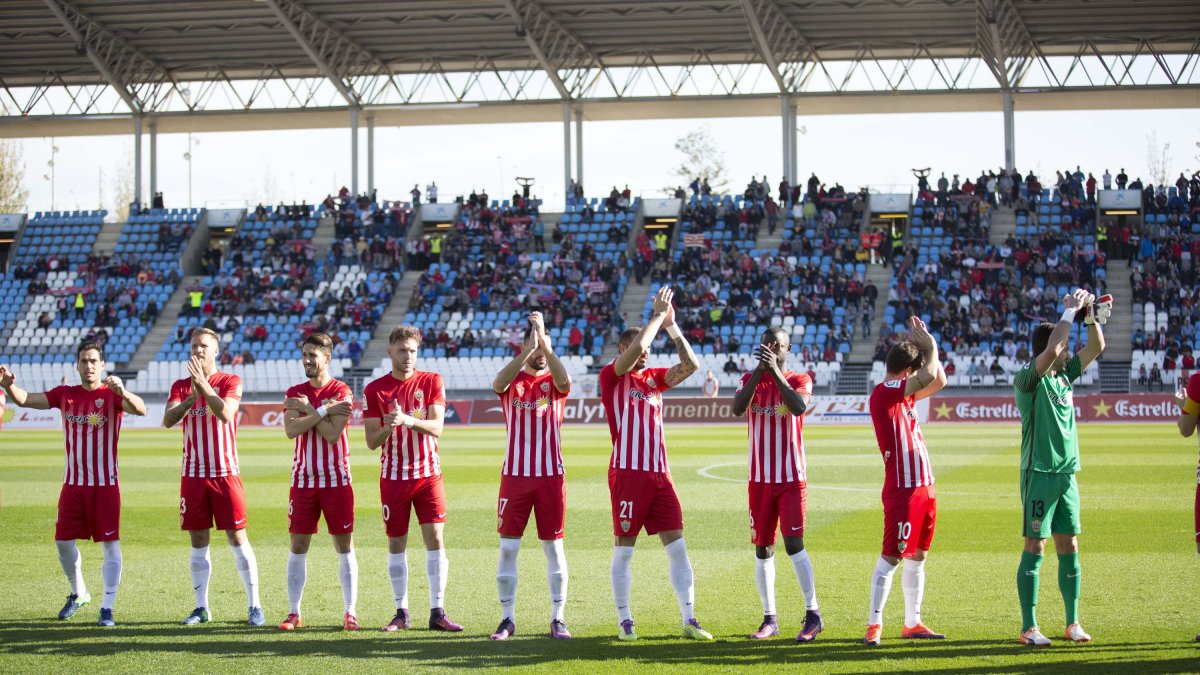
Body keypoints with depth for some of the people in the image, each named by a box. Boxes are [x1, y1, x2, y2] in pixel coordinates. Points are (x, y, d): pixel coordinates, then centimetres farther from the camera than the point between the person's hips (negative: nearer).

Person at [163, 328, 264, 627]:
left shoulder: (231, 382, 0)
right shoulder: (181, 386, 9)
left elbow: (225, 414, -18)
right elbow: (168, 420, -7)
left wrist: (203, 384, -22)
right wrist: (192, 396, -20)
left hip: (226, 473, -3)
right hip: (193, 475, 3)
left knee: (237, 537, -3)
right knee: (198, 541, 5)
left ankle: (255, 605, 1)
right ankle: (202, 607, 11)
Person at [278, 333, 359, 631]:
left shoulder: (341, 392, -4)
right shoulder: (295, 393, 8)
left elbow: (333, 434, -15)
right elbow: (290, 429, -10)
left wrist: (308, 409, -11)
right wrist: (323, 411, -15)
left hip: (336, 480, -3)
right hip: (303, 480, 3)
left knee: (344, 545, 0)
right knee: (298, 545, 2)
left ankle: (350, 612, 4)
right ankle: (294, 612, 7)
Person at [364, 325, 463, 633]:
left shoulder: (431, 382, 0)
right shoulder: (375, 390, 1)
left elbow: (436, 428, -10)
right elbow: (372, 441, -1)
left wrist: (407, 419, -27)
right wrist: (388, 427, -22)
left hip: (428, 473, 0)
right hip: (393, 477, 0)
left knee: (435, 538, -6)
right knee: (396, 543, 3)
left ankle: (437, 612, -3)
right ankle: (401, 612, 10)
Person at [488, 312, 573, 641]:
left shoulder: (554, 381, 4)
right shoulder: (512, 381, 3)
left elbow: (565, 382, -22)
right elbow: (499, 383, -22)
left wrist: (544, 342, -29)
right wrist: (529, 349, -32)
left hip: (551, 476, 0)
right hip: (515, 475, 0)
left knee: (554, 546, 3)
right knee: (508, 547, -1)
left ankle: (557, 619, 9)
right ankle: (507, 618, 8)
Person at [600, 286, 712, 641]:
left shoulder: (654, 377, 15)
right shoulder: (611, 376, -1)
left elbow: (690, 365, 5)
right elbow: (635, 349, -17)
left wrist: (672, 326, 0)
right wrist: (658, 315, -7)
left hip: (659, 473, 6)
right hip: (628, 474, -6)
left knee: (677, 546, 1)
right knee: (624, 550, 0)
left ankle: (689, 620, 3)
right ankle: (625, 621, 8)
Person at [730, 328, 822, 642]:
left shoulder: (799, 380, 0)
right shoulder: (750, 379, 8)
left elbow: (799, 407, -23)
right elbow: (737, 408, -13)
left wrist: (775, 371, -24)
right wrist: (760, 371, -21)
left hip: (792, 477, -3)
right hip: (760, 478, 3)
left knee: (794, 544, -12)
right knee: (762, 548, 5)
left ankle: (813, 614, -5)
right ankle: (769, 619, 11)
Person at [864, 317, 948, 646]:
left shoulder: (904, 394, 15)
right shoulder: (883, 393, -14)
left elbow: (938, 381, 24)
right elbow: (931, 376, -20)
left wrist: (924, 342, 16)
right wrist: (930, 344, -3)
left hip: (923, 487, 10)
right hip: (902, 490, -10)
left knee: (917, 556, 13)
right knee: (892, 557, -9)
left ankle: (912, 623, 20)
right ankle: (874, 624, -6)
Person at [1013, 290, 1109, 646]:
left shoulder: (1065, 374, 12)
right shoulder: (1028, 379, -9)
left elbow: (1096, 348, 16)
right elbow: (1051, 351, -27)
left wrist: (1092, 316, 0)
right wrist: (1069, 312, -19)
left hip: (1066, 472, 7)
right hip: (1039, 473, -7)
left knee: (1069, 546, 9)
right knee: (1035, 546, -5)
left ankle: (1073, 622, 15)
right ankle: (1029, 628, -3)